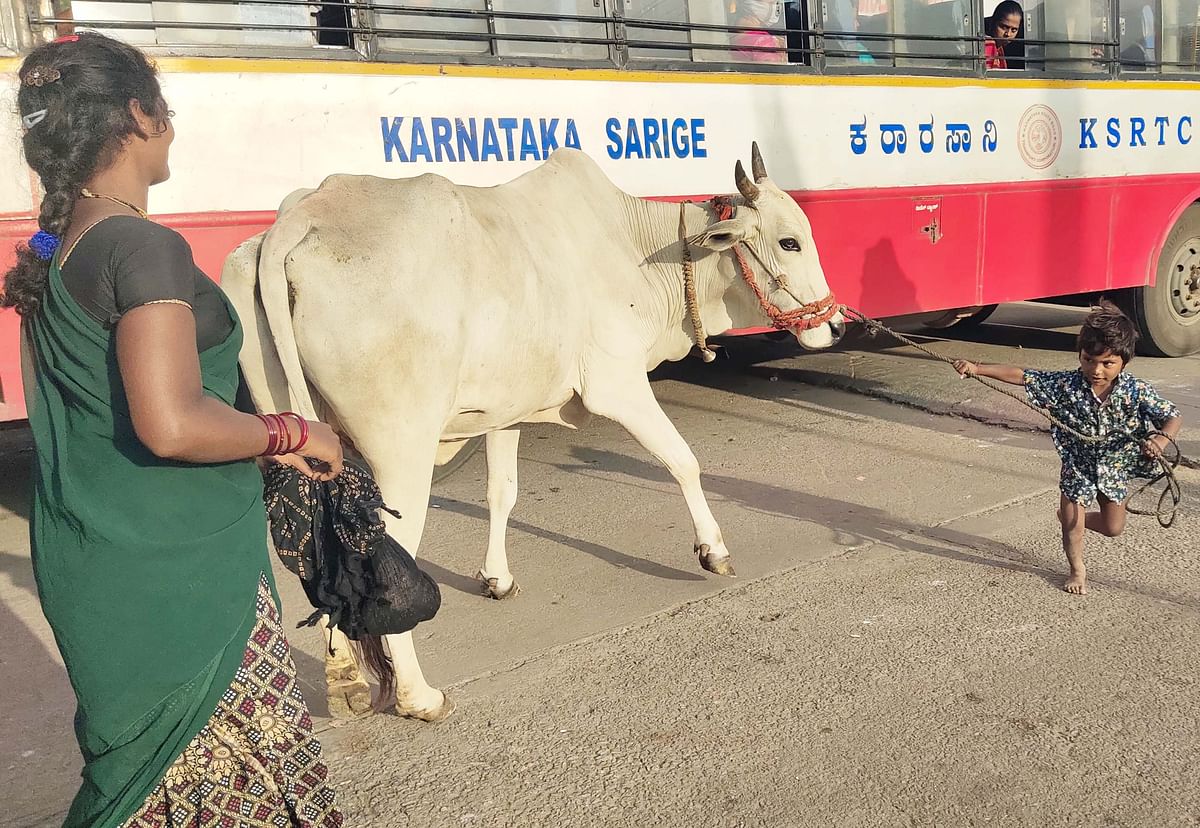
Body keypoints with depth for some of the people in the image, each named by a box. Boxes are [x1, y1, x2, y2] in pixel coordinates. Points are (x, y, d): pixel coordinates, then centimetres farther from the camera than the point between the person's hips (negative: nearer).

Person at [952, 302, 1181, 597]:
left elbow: (1172, 418, -18)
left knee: (1113, 528, 16)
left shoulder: (1137, 392, -23)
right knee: (1072, 526, 8)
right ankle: (1077, 570, 37)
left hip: (1115, 469, 2)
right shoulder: (1065, 384, -23)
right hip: (1077, 466, -1)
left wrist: (1161, 438, -41)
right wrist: (977, 369, -31)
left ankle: (1068, 516, 47)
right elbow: (1022, 376, -23)